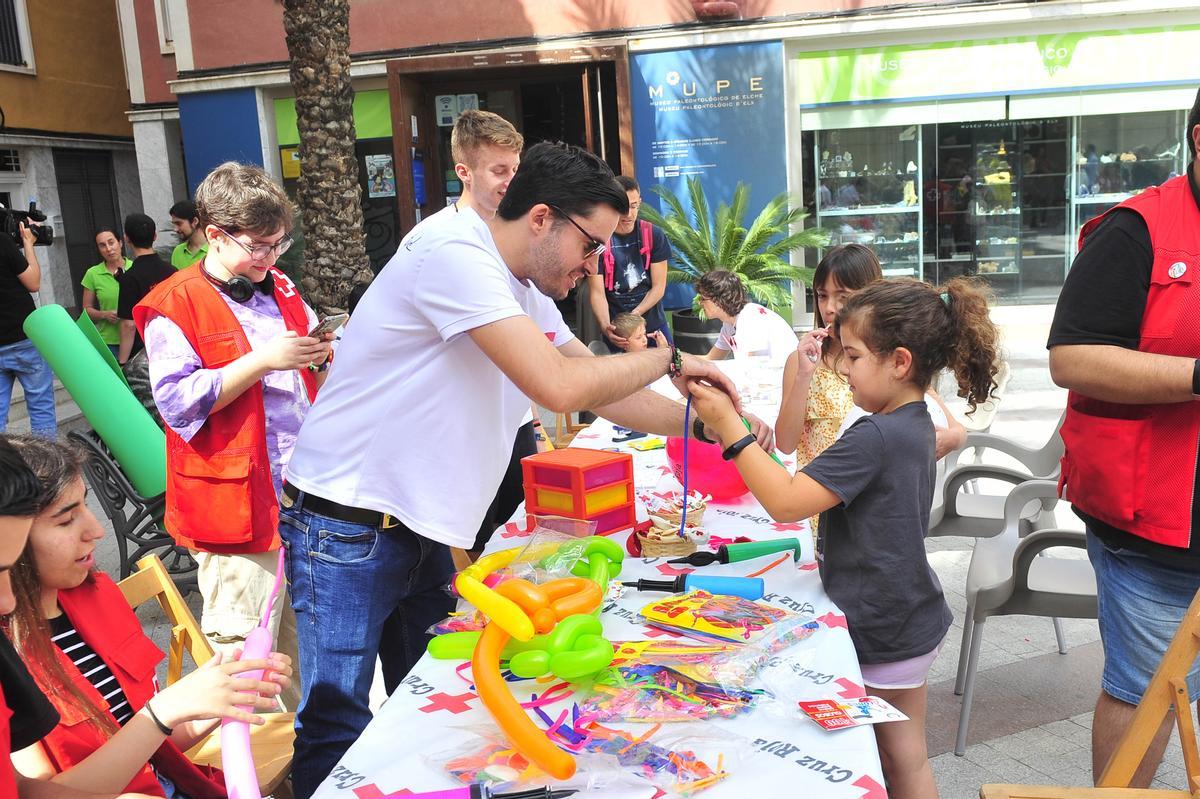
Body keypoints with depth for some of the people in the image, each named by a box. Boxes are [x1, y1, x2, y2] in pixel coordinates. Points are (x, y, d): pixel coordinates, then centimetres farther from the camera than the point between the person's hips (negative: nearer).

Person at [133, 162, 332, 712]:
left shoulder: (281, 290, 14)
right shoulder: (173, 306, -9)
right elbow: (178, 401, -17)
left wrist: (322, 360, 0)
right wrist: (261, 361, -22)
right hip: (236, 503, -7)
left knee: (303, 637, 19)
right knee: (244, 649, 0)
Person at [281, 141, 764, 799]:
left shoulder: (526, 292, 8)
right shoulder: (454, 253, -21)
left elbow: (600, 389, 14)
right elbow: (558, 386, -30)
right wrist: (669, 359, -15)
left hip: (421, 531, 9)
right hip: (346, 527, -9)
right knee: (339, 731, 2)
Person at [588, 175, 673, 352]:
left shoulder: (654, 235, -2)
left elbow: (659, 287, -3)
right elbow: (597, 292, -11)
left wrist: (635, 314, -18)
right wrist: (605, 326, -29)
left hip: (654, 325, 2)